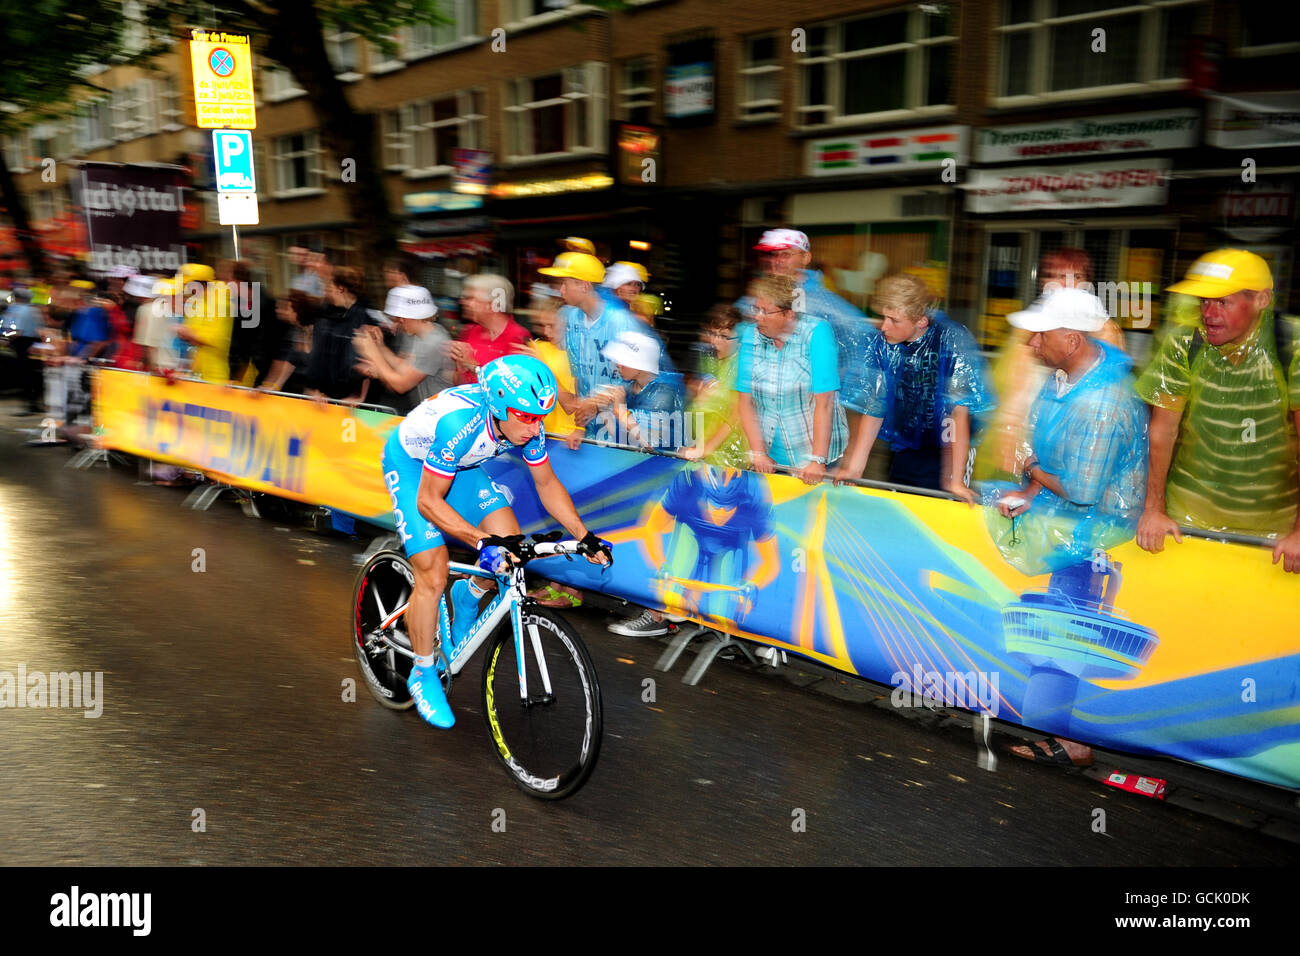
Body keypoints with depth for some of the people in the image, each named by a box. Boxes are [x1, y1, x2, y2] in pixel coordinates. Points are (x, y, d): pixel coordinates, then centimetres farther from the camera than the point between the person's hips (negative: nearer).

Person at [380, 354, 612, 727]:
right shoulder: (459, 423, -41)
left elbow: (547, 484, -6)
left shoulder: (525, 424, -22)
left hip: (458, 464, 6)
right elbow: (429, 501, -34)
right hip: (410, 464, -6)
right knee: (433, 577, -13)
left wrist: (585, 537, -13)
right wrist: (482, 541, -42)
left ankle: (468, 596, 22)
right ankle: (423, 675, 7)